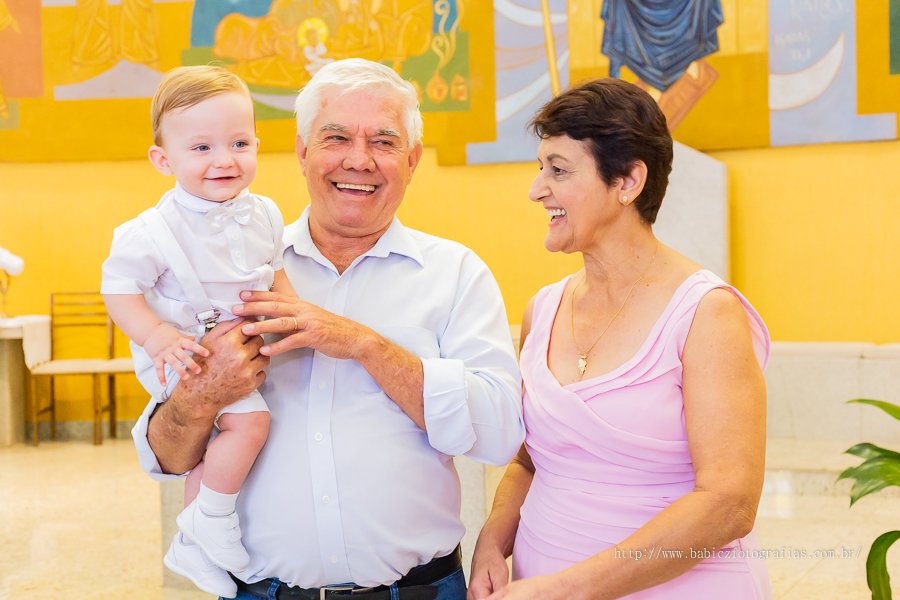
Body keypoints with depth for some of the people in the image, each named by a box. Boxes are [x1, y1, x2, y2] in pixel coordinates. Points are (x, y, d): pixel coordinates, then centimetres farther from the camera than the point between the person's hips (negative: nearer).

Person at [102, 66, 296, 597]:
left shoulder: (262, 215, -3)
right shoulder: (155, 231, -23)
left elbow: (274, 270, 12)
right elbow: (119, 287, -17)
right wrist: (157, 338, -29)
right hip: (184, 355, -7)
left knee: (205, 442, 20)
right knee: (250, 420, -24)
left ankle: (193, 549, 38)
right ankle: (212, 522, -5)